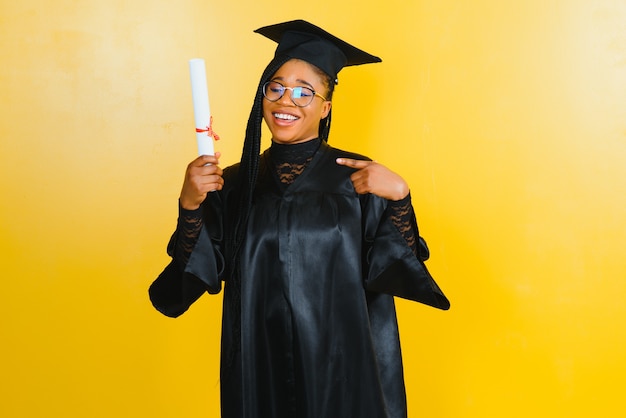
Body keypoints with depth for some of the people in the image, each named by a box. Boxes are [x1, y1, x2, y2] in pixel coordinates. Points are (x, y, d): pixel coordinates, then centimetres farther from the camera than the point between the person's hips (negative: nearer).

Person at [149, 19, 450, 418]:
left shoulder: (357, 177, -5)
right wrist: (190, 206, -17)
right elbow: (202, 273, -3)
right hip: (259, 368, 2)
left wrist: (399, 196, -23)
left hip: (340, 365, -1)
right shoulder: (234, 184, 1)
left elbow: (390, 268, -10)